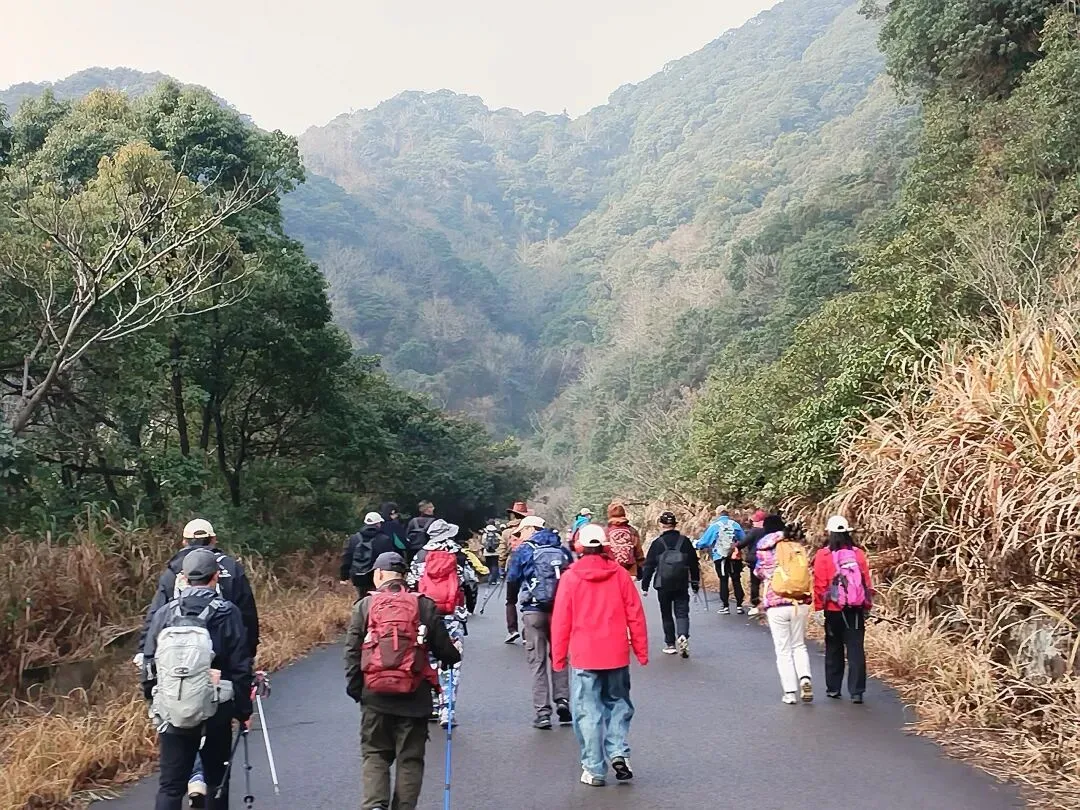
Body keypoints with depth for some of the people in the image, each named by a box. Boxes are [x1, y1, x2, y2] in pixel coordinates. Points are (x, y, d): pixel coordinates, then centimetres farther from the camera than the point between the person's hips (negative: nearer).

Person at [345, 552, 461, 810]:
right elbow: (443, 647, 4)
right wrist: (454, 656, 26)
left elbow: (352, 652, -1)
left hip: (375, 695, 0)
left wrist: (355, 688, 8)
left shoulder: (364, 606, 2)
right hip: (414, 696, 0)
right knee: (410, 758, 10)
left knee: (374, 754, 13)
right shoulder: (424, 605, 1)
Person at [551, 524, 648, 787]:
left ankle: (594, 769, 8)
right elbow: (635, 616, 0)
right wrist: (641, 650, 10)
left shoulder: (571, 577, -5)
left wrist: (558, 656, 5)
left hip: (584, 656, -2)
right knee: (618, 703, 19)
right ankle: (619, 753, 4)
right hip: (616, 654, 2)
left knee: (588, 711, 6)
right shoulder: (620, 574, -1)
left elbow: (561, 620, -4)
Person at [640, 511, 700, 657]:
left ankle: (670, 644, 15)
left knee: (666, 615, 12)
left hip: (663, 585, -1)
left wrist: (644, 585, 5)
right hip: (681, 585, 1)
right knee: (682, 612, 4)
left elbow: (649, 566, -3)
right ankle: (683, 636, -21)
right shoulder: (685, 541, 2)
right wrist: (695, 584, 16)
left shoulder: (657, 543, -5)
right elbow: (694, 564, 7)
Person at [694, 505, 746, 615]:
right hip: (735, 557, 2)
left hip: (720, 558, -1)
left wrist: (695, 544, 16)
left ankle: (725, 607, 7)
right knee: (736, 581, 9)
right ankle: (739, 606, 11)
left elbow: (704, 541, -3)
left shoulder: (714, 526, -6)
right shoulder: (735, 524, -1)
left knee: (723, 581, 6)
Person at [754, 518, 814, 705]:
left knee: (783, 650, 8)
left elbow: (759, 573, 4)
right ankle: (805, 678, -3)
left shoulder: (765, 549, -5)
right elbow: (807, 571, 7)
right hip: (801, 604, 3)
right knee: (799, 645, 19)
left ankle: (790, 692, 8)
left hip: (777, 605, -3)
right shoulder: (799, 546, 2)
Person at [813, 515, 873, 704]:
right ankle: (856, 692, 0)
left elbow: (820, 584, -8)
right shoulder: (858, 553, -2)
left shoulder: (823, 555, -9)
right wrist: (867, 604, 11)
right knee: (856, 650, 3)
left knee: (834, 649, 14)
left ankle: (833, 688, 21)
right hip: (856, 609, 1)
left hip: (834, 610, -1)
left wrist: (819, 606, 2)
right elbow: (866, 581, 2)